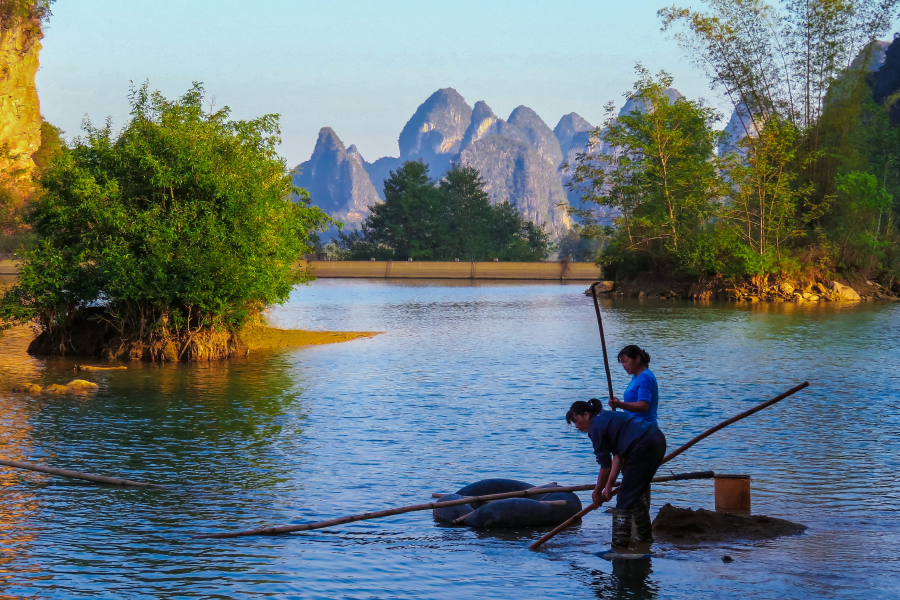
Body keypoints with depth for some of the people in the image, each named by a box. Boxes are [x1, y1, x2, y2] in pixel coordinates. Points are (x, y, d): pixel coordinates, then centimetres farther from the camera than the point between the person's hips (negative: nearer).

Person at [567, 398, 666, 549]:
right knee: (638, 492, 22)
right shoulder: (607, 417, 22)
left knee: (626, 497, -3)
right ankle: (645, 536, 30)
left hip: (644, 446, -10)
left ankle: (620, 544, -4)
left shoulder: (596, 427, -5)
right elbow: (618, 455, 18)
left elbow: (606, 466, -4)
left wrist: (597, 492, 8)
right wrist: (609, 485, 14)